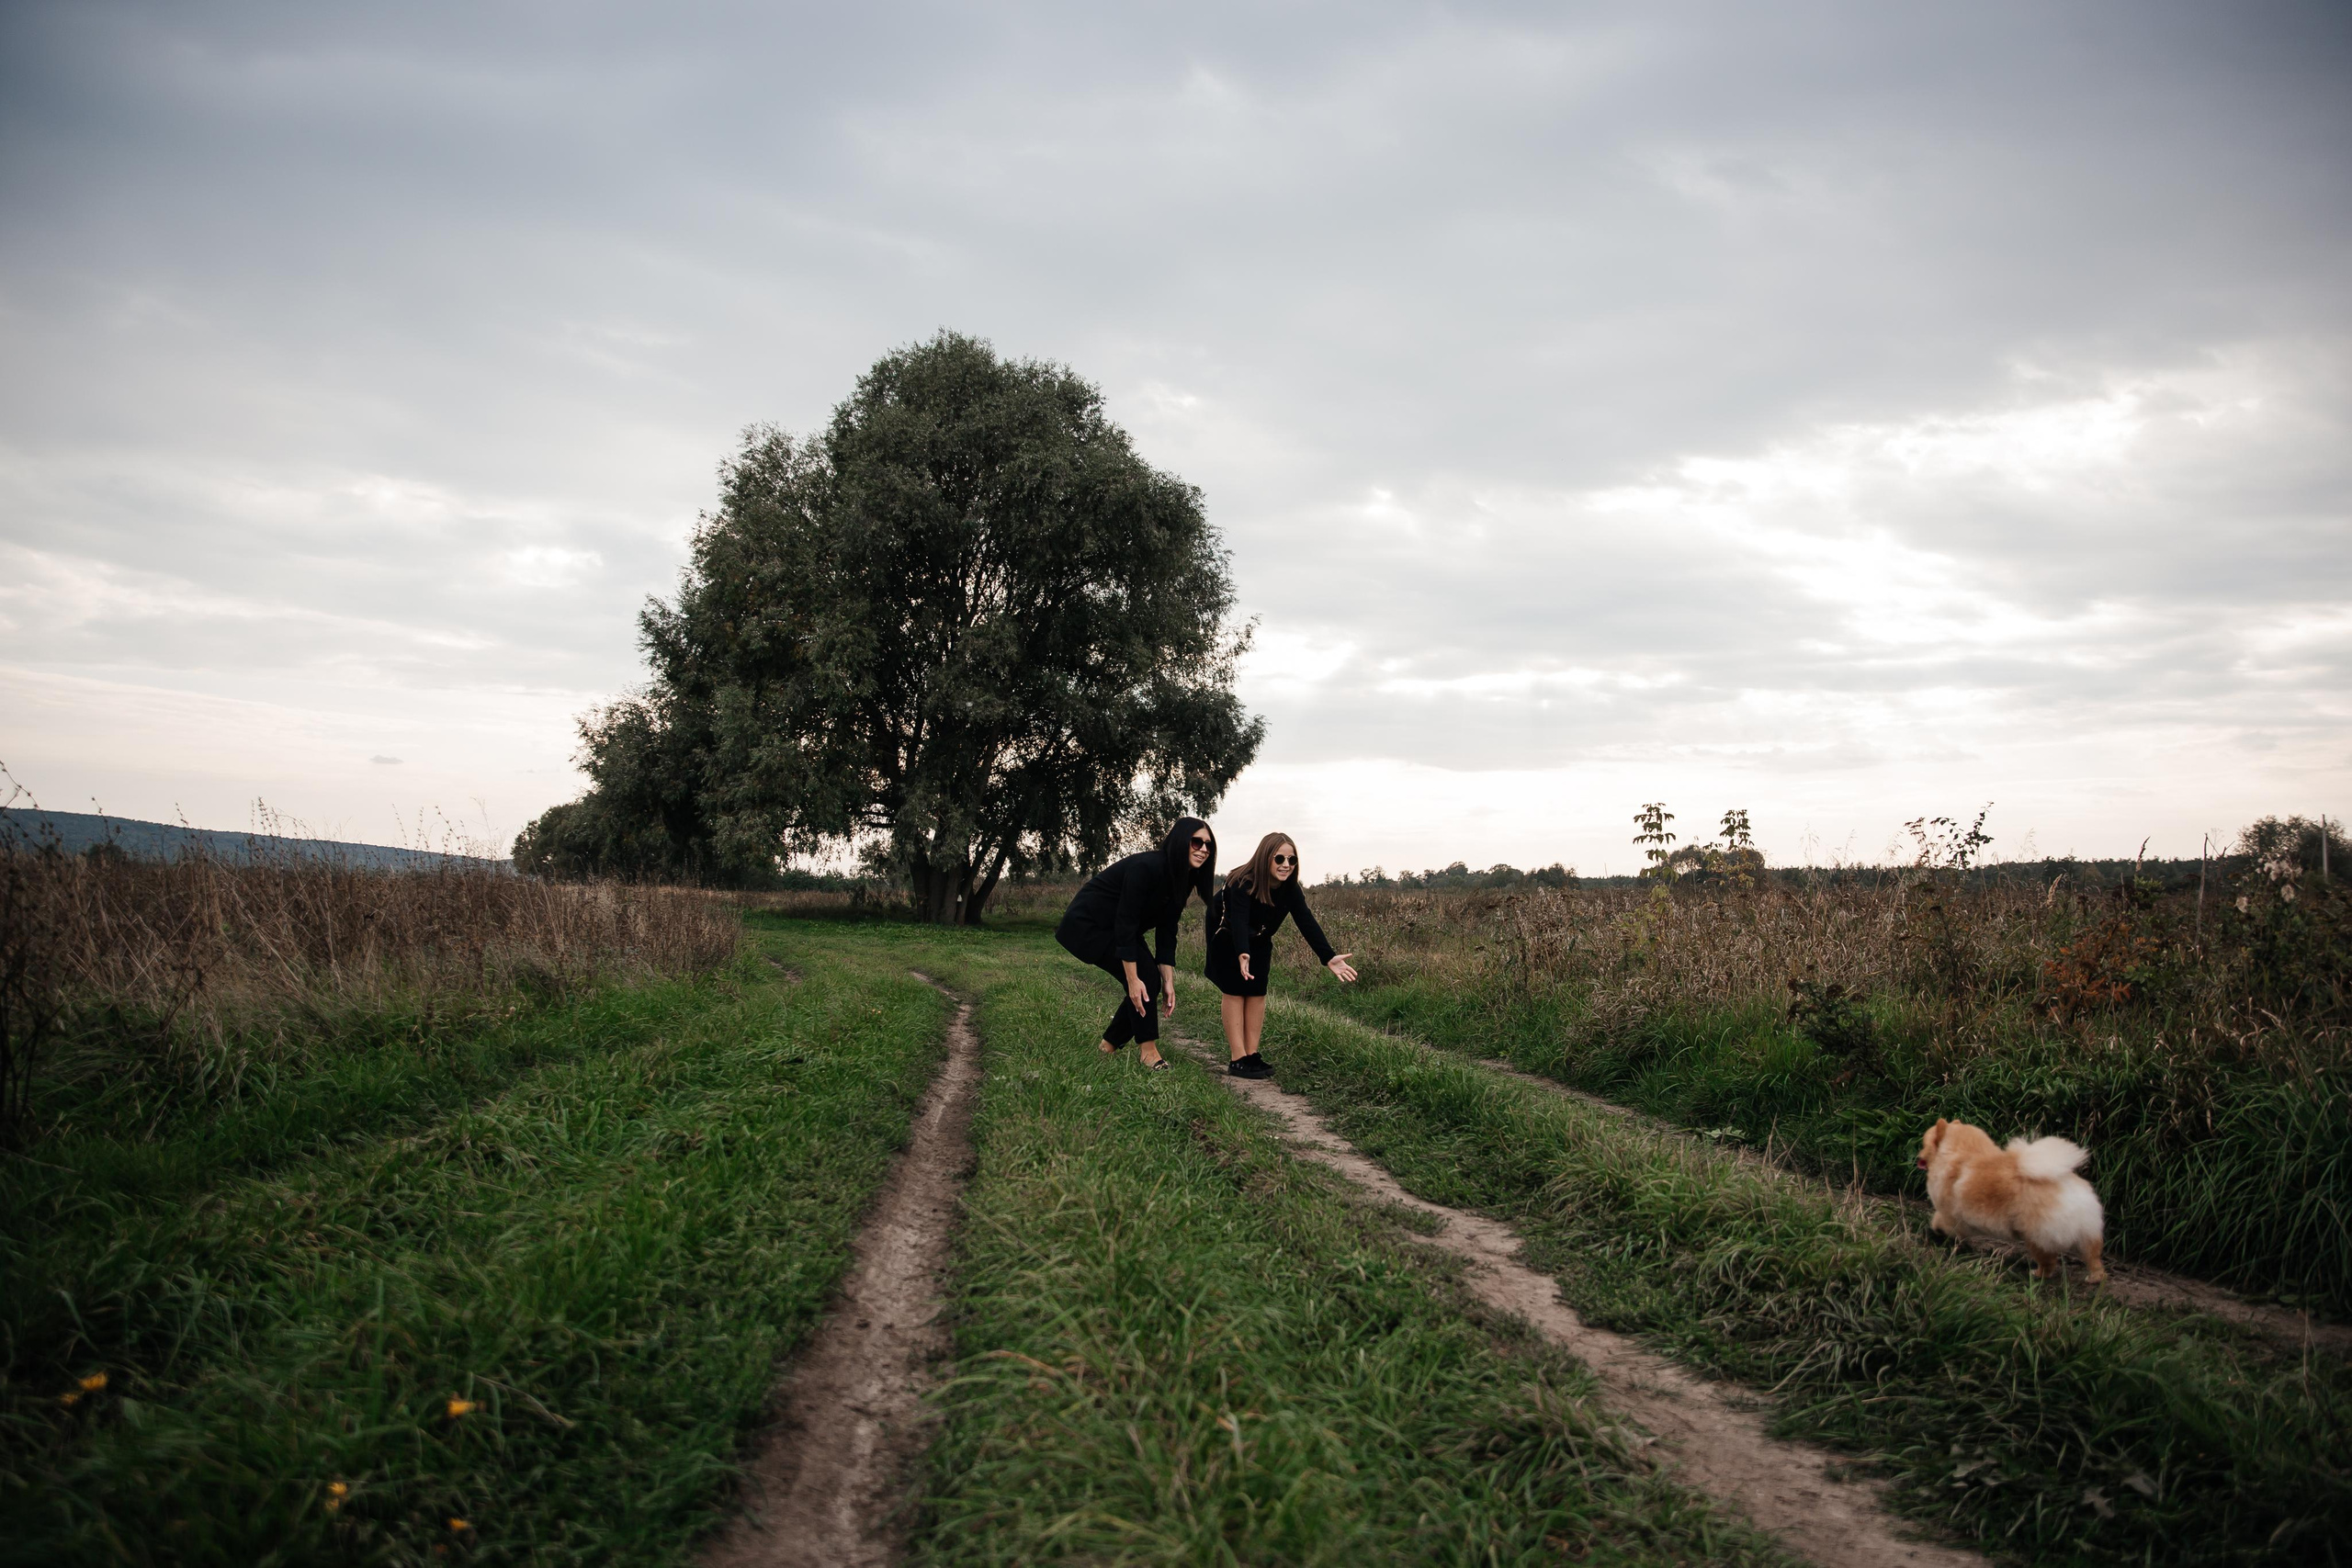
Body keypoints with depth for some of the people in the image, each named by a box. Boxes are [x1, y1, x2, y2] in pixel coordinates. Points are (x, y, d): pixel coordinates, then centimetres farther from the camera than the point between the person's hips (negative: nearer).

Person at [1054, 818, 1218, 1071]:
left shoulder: (1183, 880, -4)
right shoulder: (1146, 868, -30)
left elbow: (1166, 933, -2)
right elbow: (1125, 922, -31)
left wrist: (1168, 982, -8)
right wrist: (1133, 979, -31)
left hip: (1114, 931, 9)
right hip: (1087, 924, -9)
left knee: (1148, 984, -1)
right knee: (1144, 976, -20)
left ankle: (1109, 1045, 14)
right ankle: (1148, 1050, -12)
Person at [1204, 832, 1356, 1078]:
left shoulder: (1290, 889, -21)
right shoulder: (1243, 884, -37)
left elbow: (1307, 923, -27)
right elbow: (1239, 920, -50)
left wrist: (1328, 957, -40)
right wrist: (1242, 954, -68)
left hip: (1258, 940, 5)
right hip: (1226, 937, -5)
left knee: (1257, 991, -1)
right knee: (1235, 991, -11)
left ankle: (1252, 1055, 3)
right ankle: (1238, 1060, -13)